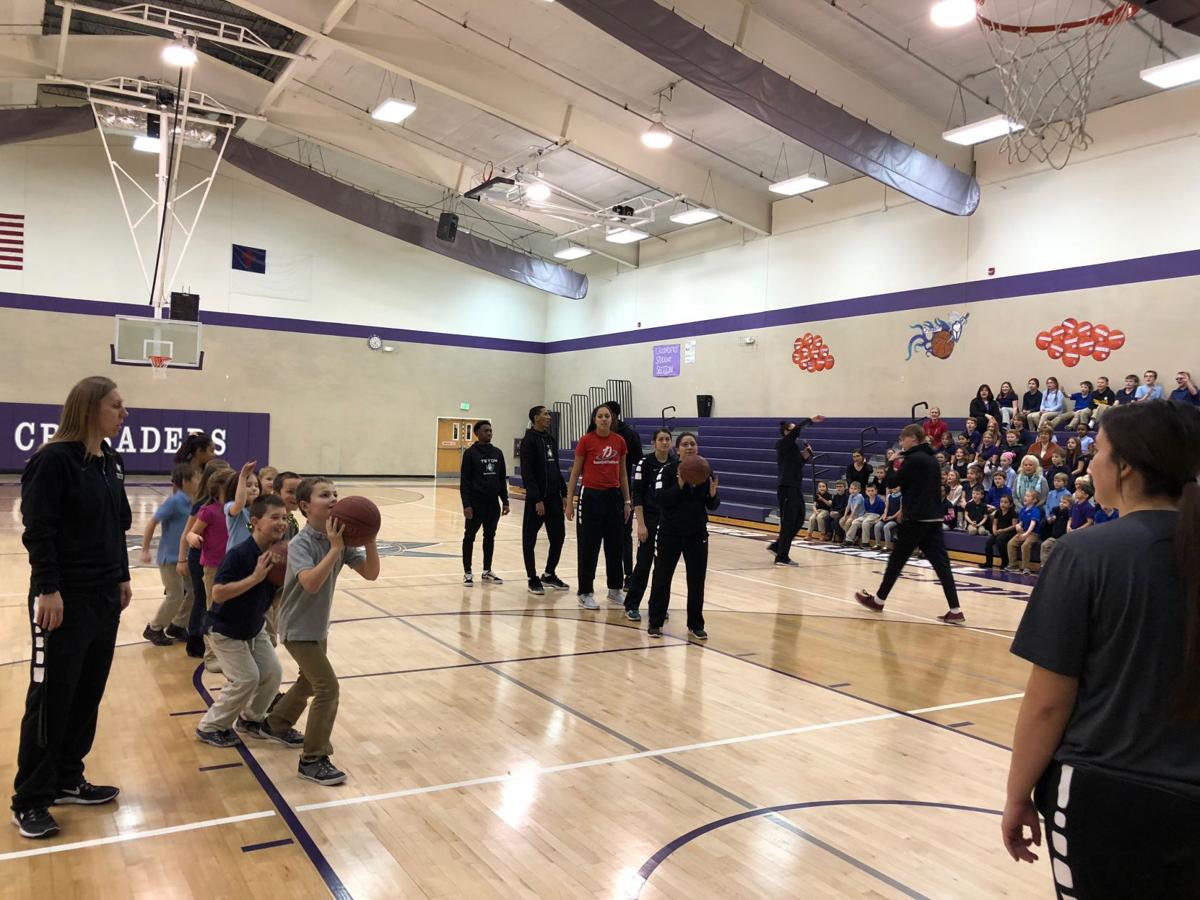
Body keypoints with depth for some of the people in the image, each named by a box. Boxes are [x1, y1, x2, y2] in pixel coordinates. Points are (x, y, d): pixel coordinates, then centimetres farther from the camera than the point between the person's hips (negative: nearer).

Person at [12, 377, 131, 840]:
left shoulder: (111, 462, 10)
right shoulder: (52, 460, -14)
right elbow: (38, 531, -17)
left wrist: (122, 577, 15)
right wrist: (48, 589, -19)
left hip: (104, 597, 8)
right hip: (64, 599, -8)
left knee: (88, 694, 13)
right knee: (50, 699, 0)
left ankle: (67, 780, 27)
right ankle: (30, 801, 12)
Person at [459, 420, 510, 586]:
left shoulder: (498, 453, 8)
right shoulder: (470, 453, -6)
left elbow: (502, 479, 13)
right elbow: (464, 481, -8)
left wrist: (505, 501, 7)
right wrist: (466, 504, -15)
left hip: (493, 503, 5)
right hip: (476, 503, -5)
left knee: (490, 537, 11)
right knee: (470, 537, 3)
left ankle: (487, 572, 20)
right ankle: (467, 573, 10)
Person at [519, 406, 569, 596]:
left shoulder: (551, 440, 14)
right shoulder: (529, 440, -9)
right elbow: (527, 473, -15)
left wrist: (564, 494, 12)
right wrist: (537, 499, -19)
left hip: (554, 497, 7)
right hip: (536, 499, -7)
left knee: (558, 536, 9)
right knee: (530, 539, 2)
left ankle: (549, 574, 23)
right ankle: (533, 579, 11)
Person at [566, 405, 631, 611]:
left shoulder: (620, 441, 4)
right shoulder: (586, 441, -6)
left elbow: (623, 473, 12)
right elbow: (575, 473, -2)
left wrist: (627, 501, 10)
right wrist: (569, 502, -5)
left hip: (614, 496, 4)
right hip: (591, 496, -4)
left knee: (615, 545, 12)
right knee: (588, 547, 2)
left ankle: (615, 589, 26)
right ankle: (585, 593, 12)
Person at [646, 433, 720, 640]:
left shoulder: (705, 471, 3)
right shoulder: (668, 470, -5)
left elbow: (712, 506, 5)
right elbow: (663, 501, -14)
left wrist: (713, 494, -16)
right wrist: (680, 483, -25)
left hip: (697, 533, 3)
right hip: (671, 532, -2)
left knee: (697, 580, 5)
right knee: (662, 577, 4)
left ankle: (695, 626, 18)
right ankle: (655, 623, 17)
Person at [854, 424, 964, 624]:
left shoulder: (913, 459, -11)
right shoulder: (931, 460, 15)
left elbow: (894, 482, -5)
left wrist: (892, 466, 9)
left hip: (916, 519, -7)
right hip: (934, 518, 7)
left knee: (896, 560, 6)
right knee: (941, 563, 0)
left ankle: (878, 600, 18)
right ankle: (955, 610, -7)